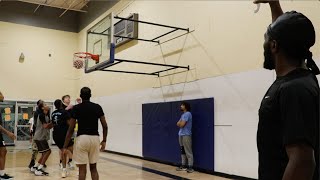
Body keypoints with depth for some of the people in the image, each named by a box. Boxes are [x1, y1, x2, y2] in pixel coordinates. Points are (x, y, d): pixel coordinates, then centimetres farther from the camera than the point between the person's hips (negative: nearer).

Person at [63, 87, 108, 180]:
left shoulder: (76, 108, -2)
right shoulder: (98, 107, 6)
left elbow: (71, 129, -4)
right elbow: (105, 126, 5)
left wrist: (65, 146, 1)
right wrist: (104, 140, 16)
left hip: (82, 138, -3)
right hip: (95, 138, 3)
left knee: (82, 169, 3)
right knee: (93, 168, 16)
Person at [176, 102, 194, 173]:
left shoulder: (188, 114, -13)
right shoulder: (183, 115, 18)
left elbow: (181, 124, -17)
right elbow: (178, 124, 14)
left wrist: (180, 123, 4)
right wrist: (181, 123, -6)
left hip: (186, 135, -10)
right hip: (181, 134, 10)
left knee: (188, 152, -6)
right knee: (183, 151, 12)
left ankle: (190, 167, -3)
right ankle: (183, 165, 19)